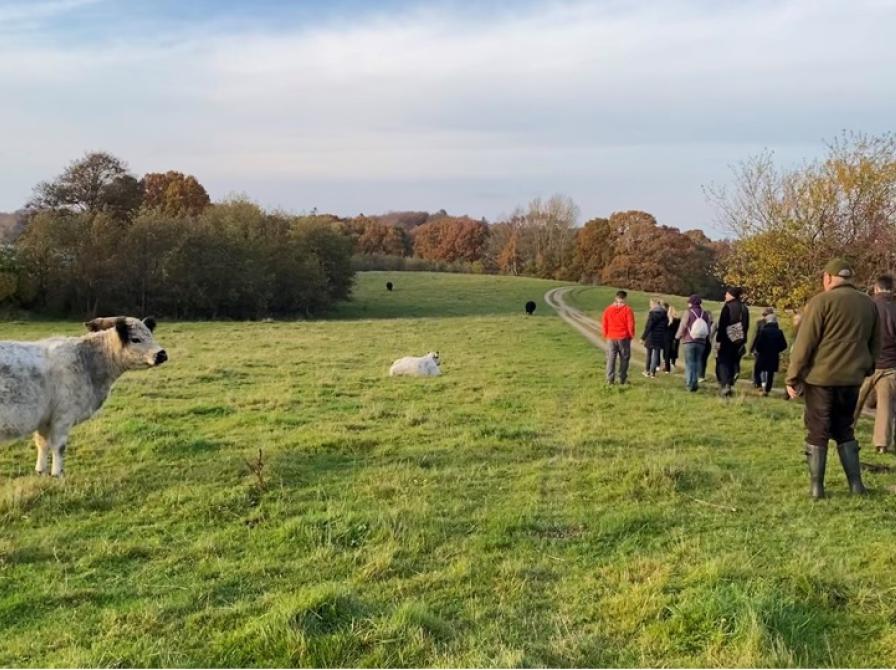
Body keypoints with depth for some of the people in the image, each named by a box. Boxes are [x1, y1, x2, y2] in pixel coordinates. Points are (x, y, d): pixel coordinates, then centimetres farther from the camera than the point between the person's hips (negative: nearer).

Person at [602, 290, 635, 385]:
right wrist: (631, 335, 6)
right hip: (624, 338, -2)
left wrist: (606, 335, 15)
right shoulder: (627, 310, -8)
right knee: (624, 358, 7)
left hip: (611, 338, 2)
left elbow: (604, 324, 3)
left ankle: (610, 379, 2)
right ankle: (622, 379, 7)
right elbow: (631, 325, -9)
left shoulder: (608, 309, 2)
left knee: (611, 359, 6)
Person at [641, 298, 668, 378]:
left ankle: (647, 371, 20)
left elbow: (648, 326, -15)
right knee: (656, 354, 5)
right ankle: (652, 372, 5)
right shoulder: (664, 314, 5)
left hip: (651, 337, -3)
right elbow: (667, 326, 9)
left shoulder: (652, 313, -12)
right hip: (660, 338, 3)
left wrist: (643, 337, -11)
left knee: (649, 354, 12)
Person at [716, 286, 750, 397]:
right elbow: (746, 326, 12)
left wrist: (718, 339, -11)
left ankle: (725, 385, -15)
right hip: (739, 341, 6)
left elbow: (722, 325, -14)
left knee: (723, 362, 0)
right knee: (733, 363, 13)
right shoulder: (744, 308, 8)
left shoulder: (727, 307, -11)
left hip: (727, 339, -5)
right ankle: (731, 386, 13)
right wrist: (743, 340, 17)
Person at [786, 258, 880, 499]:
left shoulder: (821, 301, -9)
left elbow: (804, 343, -11)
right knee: (844, 430, 19)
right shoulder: (869, 304, 9)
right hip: (852, 378, 5)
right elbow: (875, 345, 17)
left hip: (821, 377, -5)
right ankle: (855, 483, 17)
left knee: (817, 432, 4)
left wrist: (793, 378, -6)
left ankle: (816, 486, 7)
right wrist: (865, 371, 27)